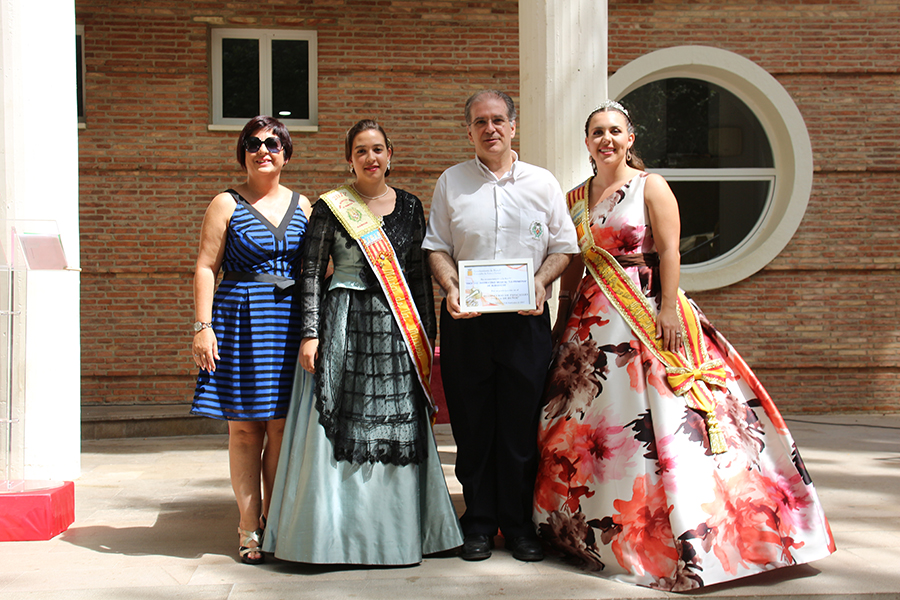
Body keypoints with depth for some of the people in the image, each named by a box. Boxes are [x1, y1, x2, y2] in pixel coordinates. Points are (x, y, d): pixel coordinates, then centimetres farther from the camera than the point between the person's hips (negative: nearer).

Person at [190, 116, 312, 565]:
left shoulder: (301, 204, 12)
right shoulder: (227, 204, 3)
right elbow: (206, 268, -1)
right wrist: (202, 326, -10)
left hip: (290, 321, 3)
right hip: (240, 320, -3)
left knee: (283, 426, 2)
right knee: (244, 427, -1)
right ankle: (249, 528, 7)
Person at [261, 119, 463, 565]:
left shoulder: (410, 206, 10)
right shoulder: (330, 208, 2)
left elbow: (420, 273, 12)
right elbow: (312, 274, 0)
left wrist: (427, 335, 8)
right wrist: (310, 333, -8)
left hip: (397, 328, 3)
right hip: (345, 324, -3)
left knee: (398, 429, 3)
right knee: (340, 425, -2)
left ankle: (396, 532, 13)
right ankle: (335, 533, 7)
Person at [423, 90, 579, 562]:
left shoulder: (542, 183, 8)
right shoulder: (452, 182, 9)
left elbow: (563, 245, 8)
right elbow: (437, 247, 9)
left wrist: (540, 283, -9)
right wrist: (450, 288, -9)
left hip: (525, 319, 0)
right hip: (465, 319, 0)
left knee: (521, 423, 2)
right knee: (472, 424, 4)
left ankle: (519, 524, 15)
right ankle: (479, 524, 15)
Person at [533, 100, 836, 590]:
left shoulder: (650, 186, 1)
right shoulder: (576, 198, 14)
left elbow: (669, 252, -7)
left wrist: (669, 308, -16)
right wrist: (563, 318, 11)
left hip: (646, 313, -5)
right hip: (592, 318, 5)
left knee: (653, 414, -11)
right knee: (585, 415, 4)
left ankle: (681, 535, -5)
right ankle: (585, 528, 15)